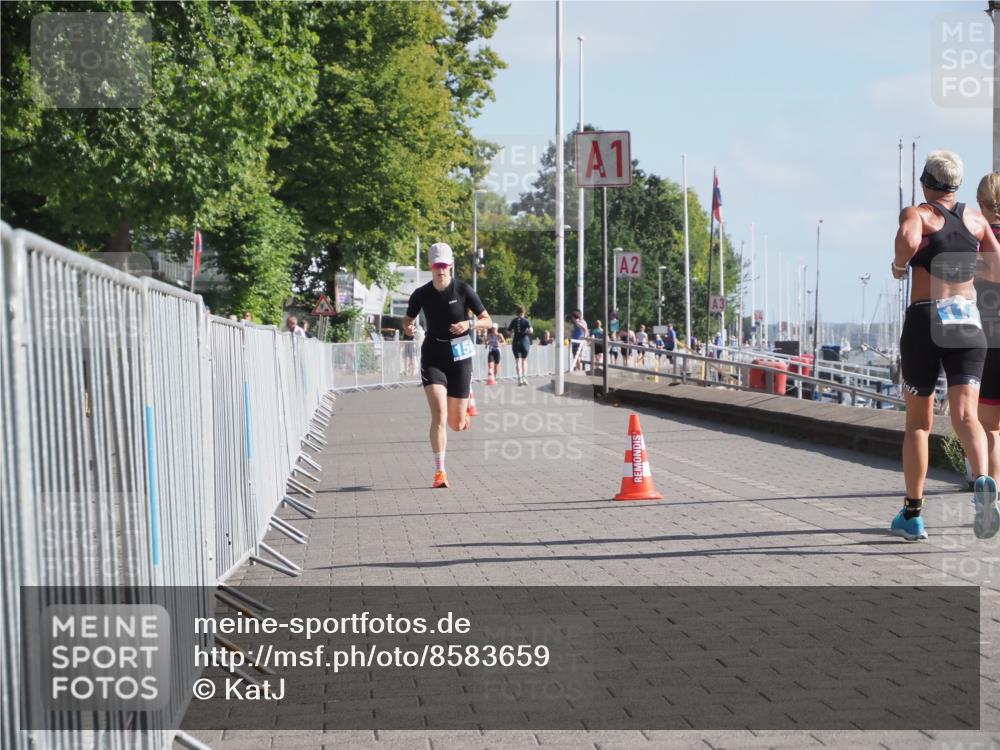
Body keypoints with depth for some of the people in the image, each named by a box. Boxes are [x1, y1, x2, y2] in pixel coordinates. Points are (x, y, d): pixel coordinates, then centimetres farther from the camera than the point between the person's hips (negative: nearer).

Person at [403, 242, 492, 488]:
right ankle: (439, 472, -13)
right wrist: (408, 328, -9)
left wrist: (470, 324, -22)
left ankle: (464, 403, 44)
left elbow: (487, 321, -1)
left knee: (457, 425, 6)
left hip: (459, 357, 0)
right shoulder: (421, 294, -1)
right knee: (439, 416, -20)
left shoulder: (463, 290, -6)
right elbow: (407, 319, 15)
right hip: (432, 357, 0)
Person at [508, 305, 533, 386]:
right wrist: (531, 330, 5)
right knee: (524, 360, 12)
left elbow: (509, 331, 3)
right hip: (525, 341, -1)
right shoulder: (526, 321, -5)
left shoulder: (514, 321, 2)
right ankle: (524, 377, 0)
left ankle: (519, 378, -9)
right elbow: (530, 331, -16)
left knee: (518, 361, 2)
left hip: (516, 342, 1)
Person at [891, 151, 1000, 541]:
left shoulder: (916, 213, 0)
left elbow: (908, 238, -24)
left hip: (924, 320, -2)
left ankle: (912, 515, 16)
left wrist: (898, 265, -5)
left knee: (918, 423, 9)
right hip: (968, 322, 2)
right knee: (965, 415, -8)